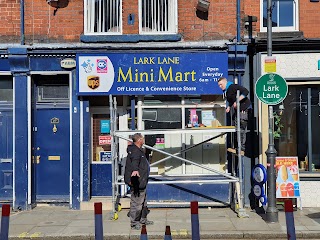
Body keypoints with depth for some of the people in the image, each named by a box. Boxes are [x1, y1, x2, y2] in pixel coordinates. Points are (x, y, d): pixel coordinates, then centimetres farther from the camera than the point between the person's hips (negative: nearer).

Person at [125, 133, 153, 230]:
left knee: (143, 202, 22)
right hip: (137, 182, -11)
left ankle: (143, 219, 35)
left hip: (142, 181, 11)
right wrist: (135, 170, -59)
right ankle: (134, 223, 5)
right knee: (136, 202, -4)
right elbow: (134, 161, -42)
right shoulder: (135, 151, -22)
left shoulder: (138, 150, 11)